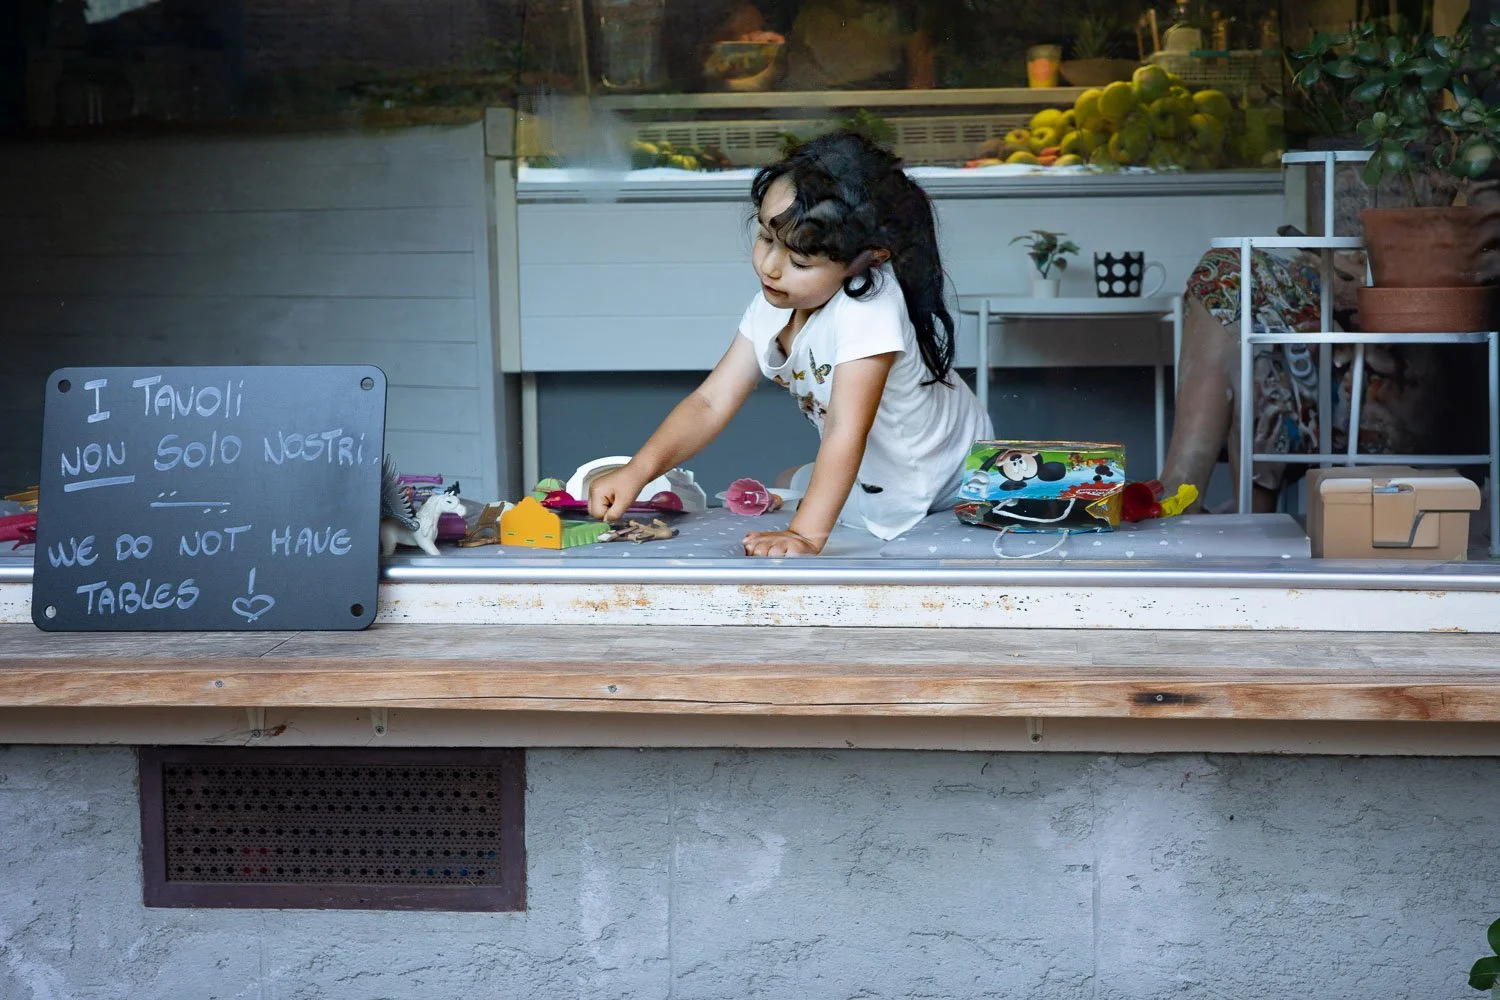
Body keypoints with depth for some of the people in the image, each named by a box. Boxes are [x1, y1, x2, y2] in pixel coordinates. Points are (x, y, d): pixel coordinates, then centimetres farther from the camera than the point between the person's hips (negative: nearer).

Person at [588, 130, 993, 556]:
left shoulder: (869, 308, -37)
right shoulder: (773, 305, -15)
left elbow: (846, 432, -43)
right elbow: (712, 402, -15)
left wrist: (805, 535, -50)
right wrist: (637, 471, -28)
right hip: (870, 477, 6)